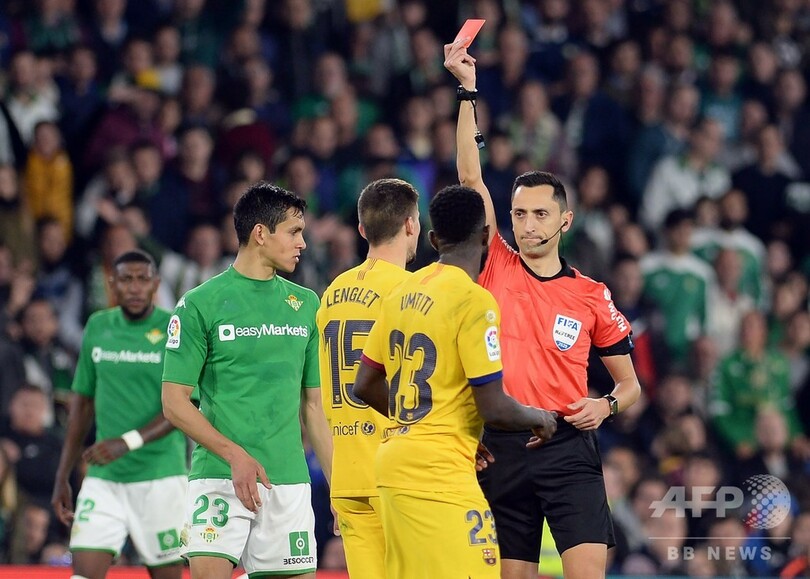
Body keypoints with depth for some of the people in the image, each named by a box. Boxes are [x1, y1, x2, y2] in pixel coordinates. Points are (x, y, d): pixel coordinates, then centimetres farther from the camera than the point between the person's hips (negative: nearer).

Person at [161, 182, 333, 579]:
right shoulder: (200, 304, -2)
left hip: (289, 482, 5)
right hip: (219, 478, -5)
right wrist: (234, 454, -16)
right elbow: (175, 402, -4)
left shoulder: (306, 304, 12)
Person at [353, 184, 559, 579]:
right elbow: (494, 408, -16)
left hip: (395, 465, 9)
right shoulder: (473, 300, -13)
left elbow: (365, 386, 16)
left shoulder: (404, 293, 10)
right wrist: (539, 419, 4)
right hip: (441, 476, -9)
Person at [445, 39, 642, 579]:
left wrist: (606, 404, -9)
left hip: (568, 450, -1)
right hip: (501, 448, 1)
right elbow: (471, 179, 0)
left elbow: (630, 383, 14)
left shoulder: (592, 295, 6)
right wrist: (468, 92, -5)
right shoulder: (496, 269, 7)